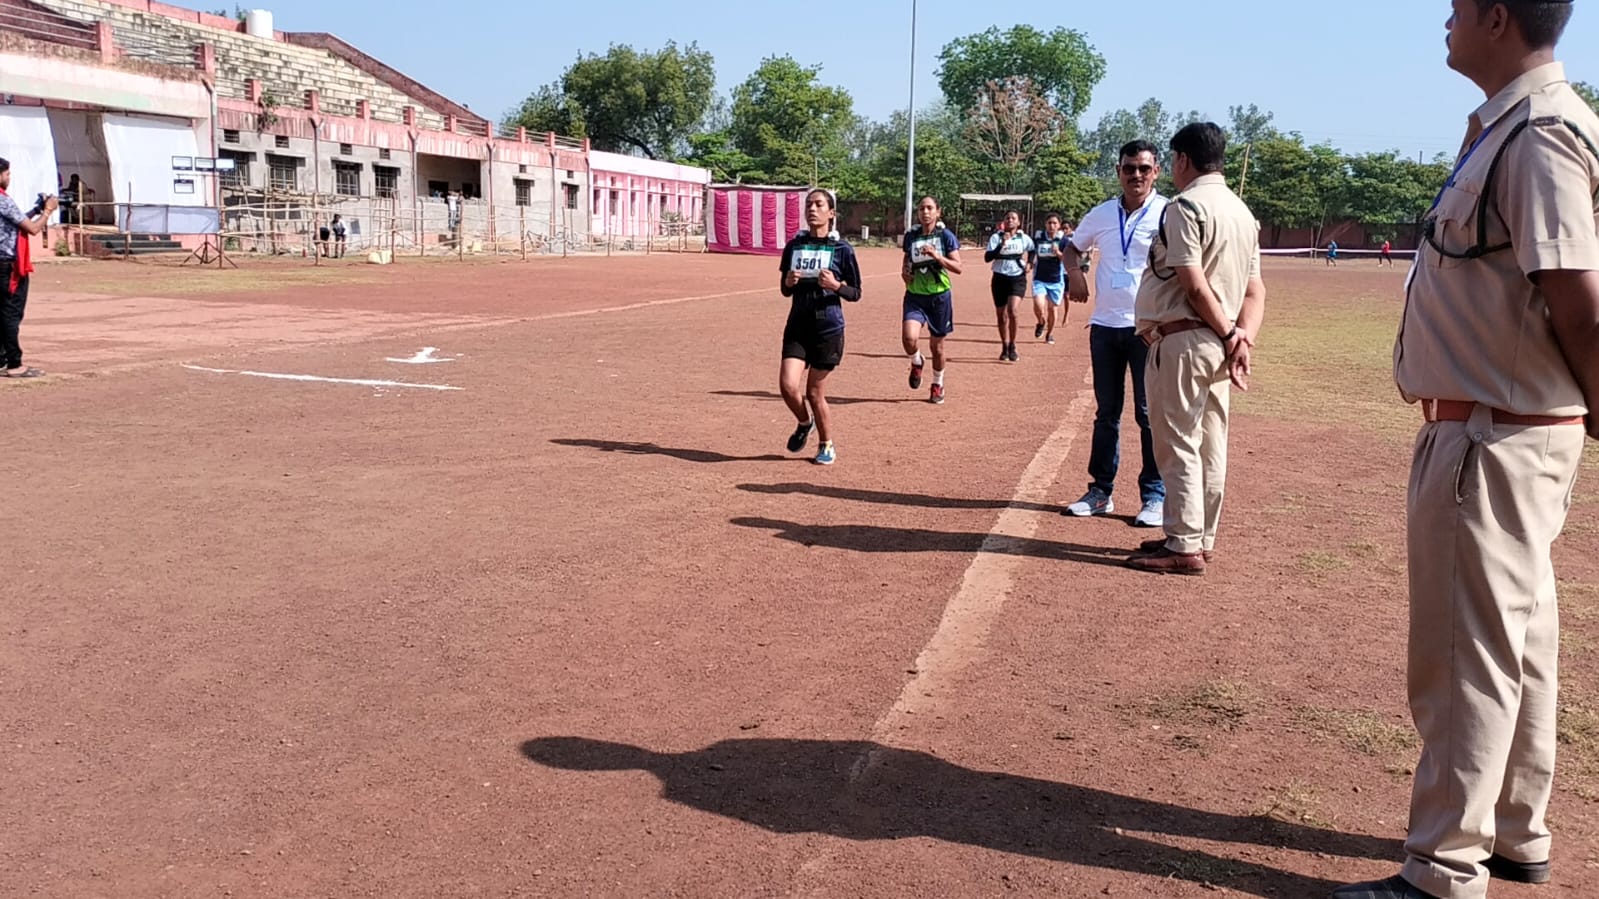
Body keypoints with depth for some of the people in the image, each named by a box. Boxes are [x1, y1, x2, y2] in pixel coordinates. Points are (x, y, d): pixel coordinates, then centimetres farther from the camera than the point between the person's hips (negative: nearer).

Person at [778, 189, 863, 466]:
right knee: (788, 385, -11)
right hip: (797, 326, 3)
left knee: (815, 392, 1)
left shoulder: (841, 249, -4)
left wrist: (835, 286, -19)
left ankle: (827, 446, 23)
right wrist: (789, 283, -9)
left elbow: (856, 294, 0)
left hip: (828, 329, -3)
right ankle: (804, 423, 22)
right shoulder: (794, 245, 6)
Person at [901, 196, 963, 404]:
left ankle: (937, 384, 32)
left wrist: (937, 256, -25)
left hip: (939, 296, -2)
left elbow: (958, 267, -11)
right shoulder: (911, 236, 5)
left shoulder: (946, 236, -5)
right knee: (909, 337, -22)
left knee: (937, 345, 9)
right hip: (915, 296, 2)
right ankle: (917, 363, 12)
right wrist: (904, 271, 0)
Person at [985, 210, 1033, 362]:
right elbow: (987, 257, -15)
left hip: (1018, 278, -1)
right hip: (1000, 278, 1)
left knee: (1012, 311, -20)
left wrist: (1029, 265, 9)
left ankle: (1012, 346, -5)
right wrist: (1002, 244, -23)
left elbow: (1032, 251, 23)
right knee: (1001, 315, 7)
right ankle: (1005, 348, 24)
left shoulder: (1024, 239, 2)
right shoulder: (996, 237, -3)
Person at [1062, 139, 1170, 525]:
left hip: (1149, 327, -5)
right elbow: (1074, 246, 25)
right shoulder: (1102, 214, 10)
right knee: (1106, 412, 11)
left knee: (1150, 413, -1)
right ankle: (1100, 491, 20)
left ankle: (1155, 496, 7)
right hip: (1104, 324, 5)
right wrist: (1075, 272, 3)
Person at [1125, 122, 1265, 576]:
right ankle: (1200, 538, 22)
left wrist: (1229, 334, -10)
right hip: (1218, 341, 9)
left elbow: (1195, 286, -20)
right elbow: (1256, 291, 9)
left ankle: (1184, 547, 1)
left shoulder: (1184, 206, -12)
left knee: (1177, 445, -3)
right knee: (1210, 446, 13)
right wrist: (1243, 338, -3)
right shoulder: (1244, 212, 15)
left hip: (1182, 340, -9)